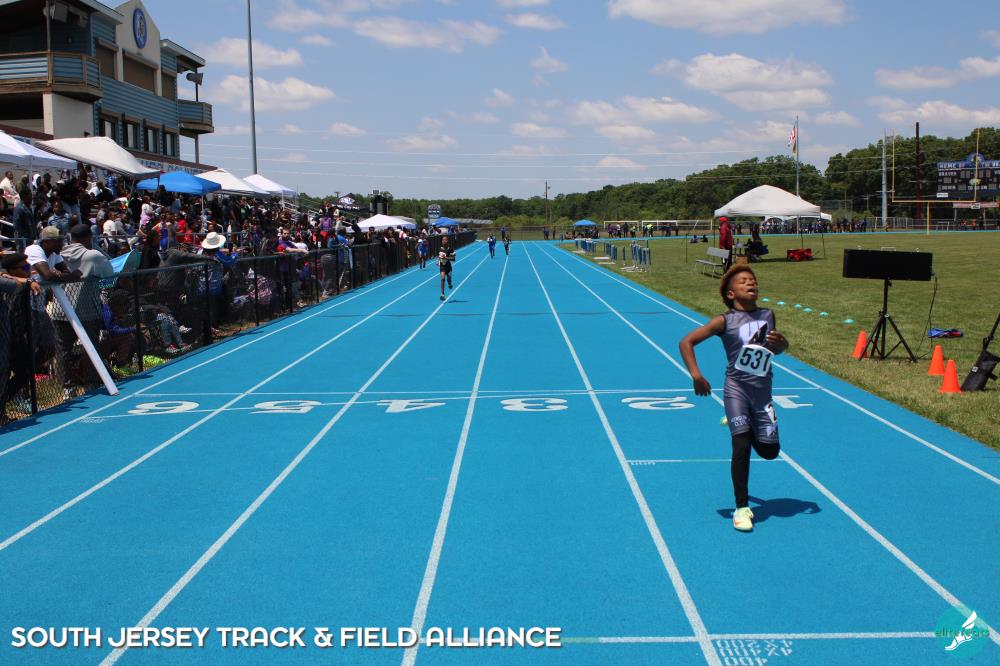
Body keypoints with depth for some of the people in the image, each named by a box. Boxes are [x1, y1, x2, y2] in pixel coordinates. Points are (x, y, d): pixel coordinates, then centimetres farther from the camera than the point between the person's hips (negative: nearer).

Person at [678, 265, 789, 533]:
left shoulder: (768, 315, 6)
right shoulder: (725, 321, -8)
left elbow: (777, 348, 23)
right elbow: (686, 342, -9)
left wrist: (780, 342, -2)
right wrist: (696, 375, -19)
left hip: (763, 391, 5)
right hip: (736, 387, -4)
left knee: (769, 451, 8)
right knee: (742, 446, -12)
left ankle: (739, 424, 38)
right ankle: (742, 508, 1)